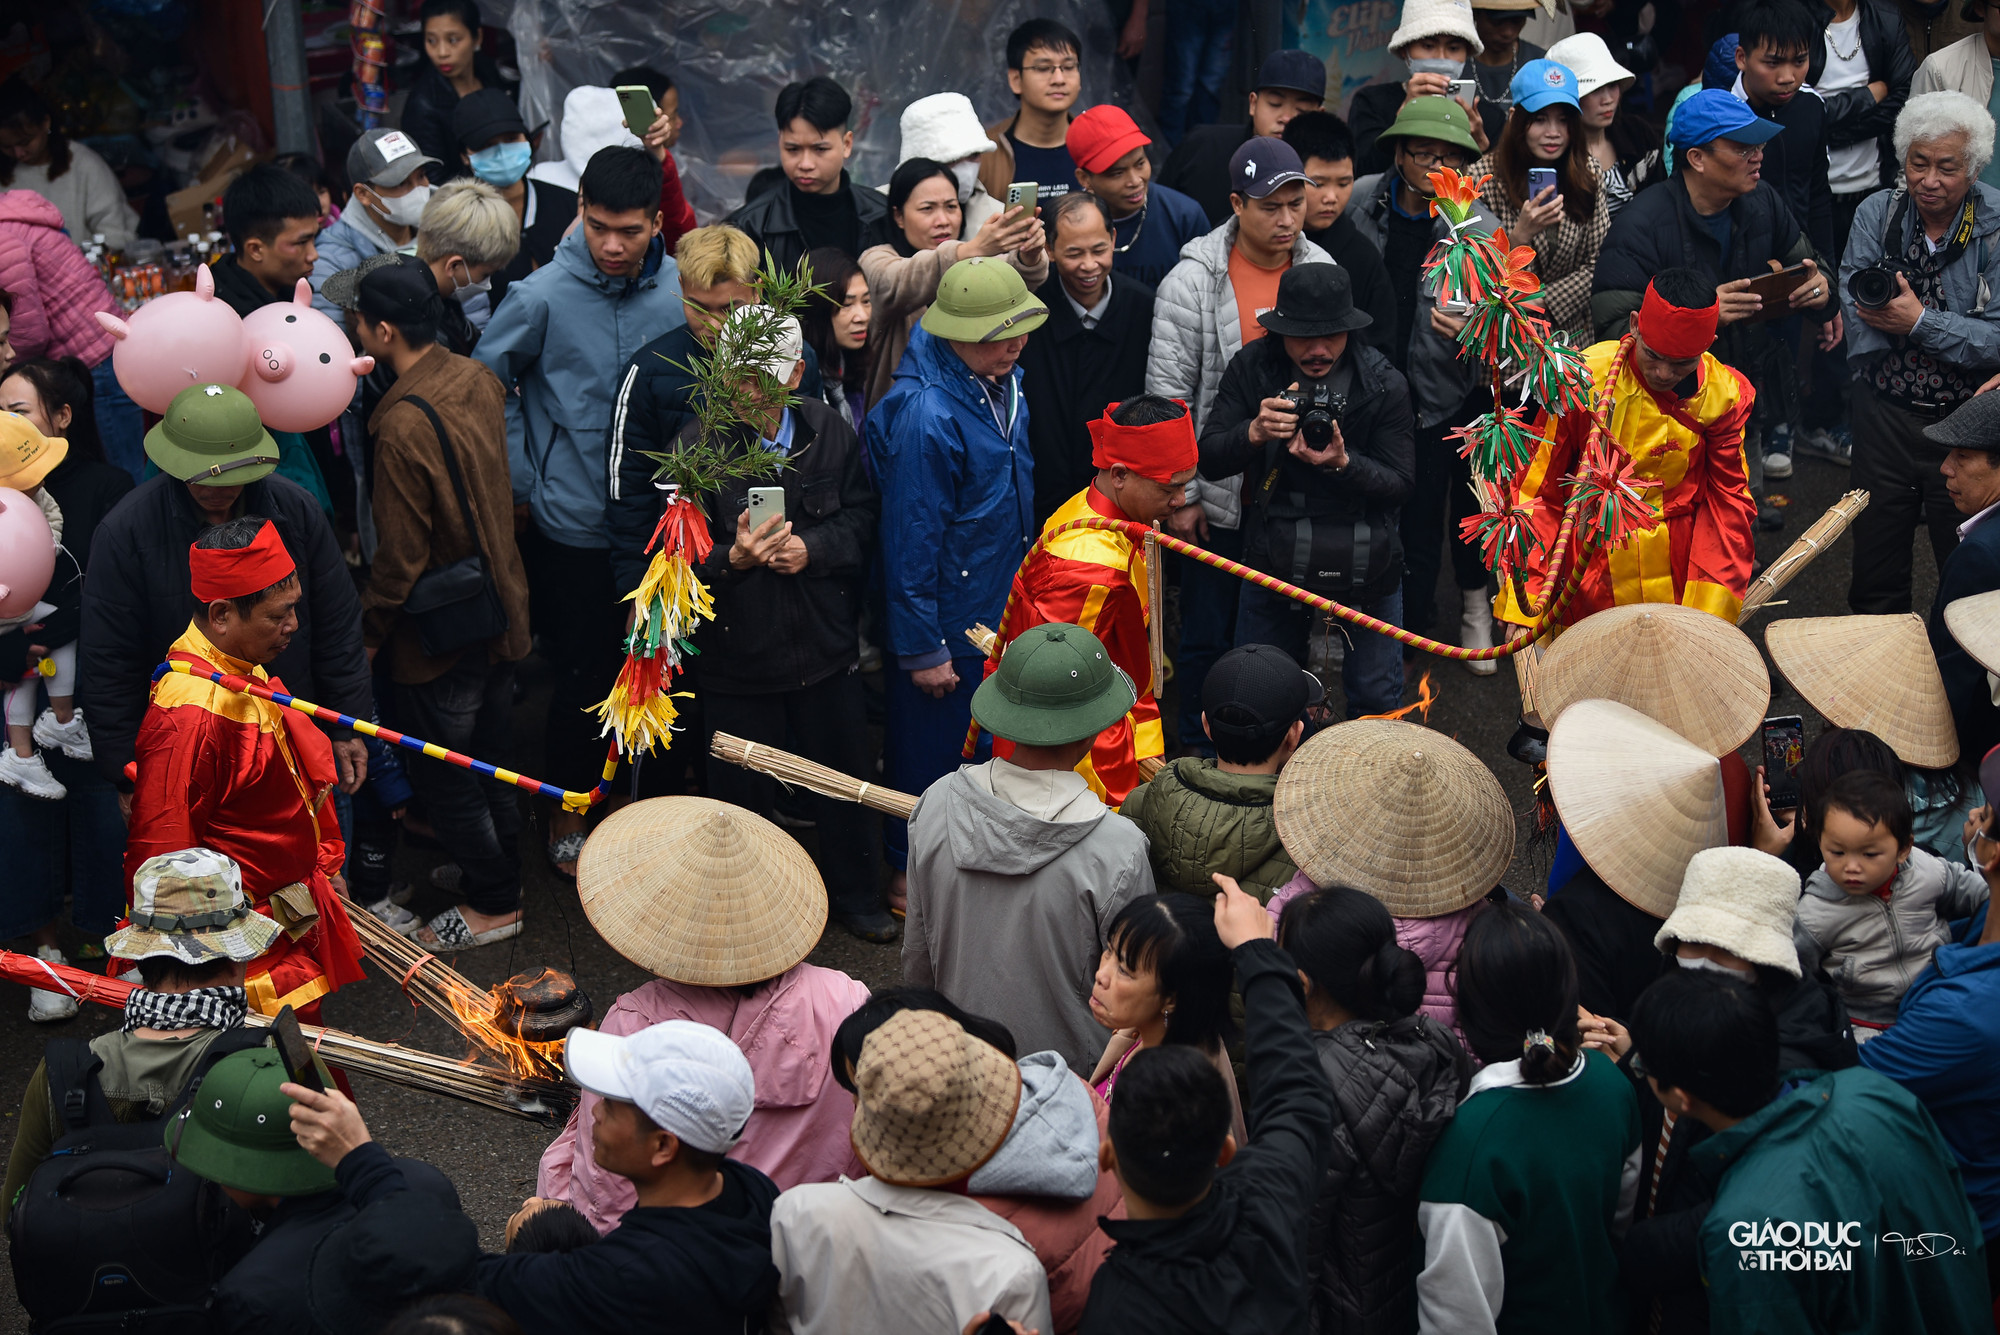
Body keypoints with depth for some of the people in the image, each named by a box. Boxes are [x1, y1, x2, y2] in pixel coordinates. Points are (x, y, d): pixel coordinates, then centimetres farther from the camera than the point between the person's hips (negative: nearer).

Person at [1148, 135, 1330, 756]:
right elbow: (1167, 393, -10)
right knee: (1209, 634, 8)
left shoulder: (1322, 272, 0)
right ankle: (1201, 754, 25)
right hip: (1220, 496, -4)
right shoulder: (1193, 281, -13)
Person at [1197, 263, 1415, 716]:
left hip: (1366, 564, -1)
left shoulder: (1385, 384, -12)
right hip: (1274, 559, 1)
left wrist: (1342, 462, -28)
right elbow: (1209, 461, -8)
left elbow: (1399, 483, -9)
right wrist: (1254, 432, -29)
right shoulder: (1250, 369, -8)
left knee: (1376, 697, 10)